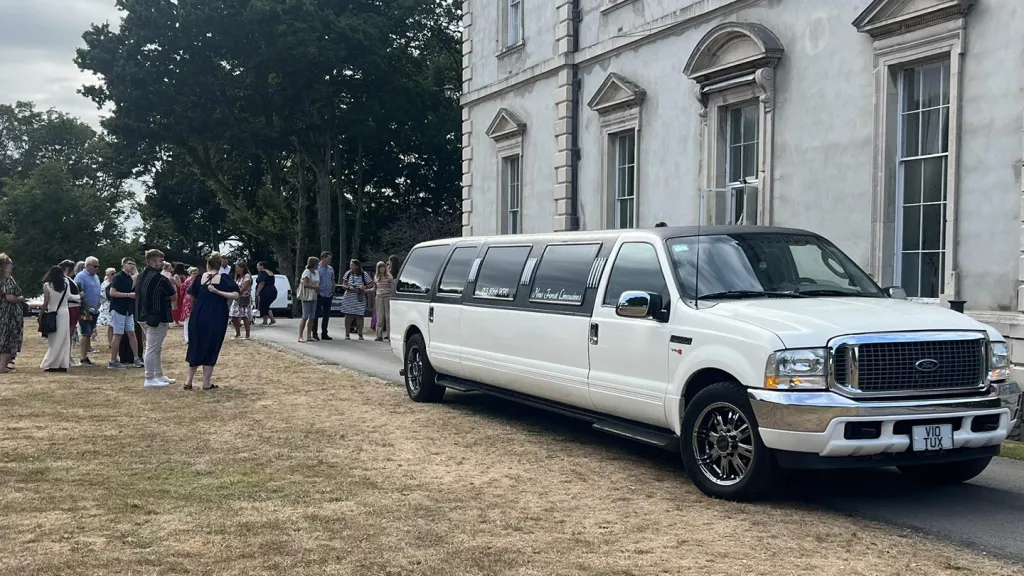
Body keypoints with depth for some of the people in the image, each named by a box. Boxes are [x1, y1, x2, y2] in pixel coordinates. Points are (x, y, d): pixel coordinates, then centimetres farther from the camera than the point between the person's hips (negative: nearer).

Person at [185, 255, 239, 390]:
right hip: (217, 318, -2)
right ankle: (206, 383, 7)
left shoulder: (200, 278, 4)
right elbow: (235, 295, -13)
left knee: (196, 347, 15)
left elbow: (191, 297, 6)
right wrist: (217, 292, -14)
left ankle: (189, 381, 16)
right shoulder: (224, 278, -2)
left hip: (199, 316, 2)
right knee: (211, 348, 7)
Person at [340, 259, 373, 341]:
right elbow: (343, 285, 5)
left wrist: (365, 287, -18)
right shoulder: (348, 274, 6)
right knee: (348, 315, 2)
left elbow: (371, 284, 1)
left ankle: (360, 334, 9)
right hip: (349, 298, 2)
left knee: (359, 316, -1)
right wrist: (349, 288, -15)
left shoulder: (364, 275, -1)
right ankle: (347, 334, 11)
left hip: (360, 299, -2)